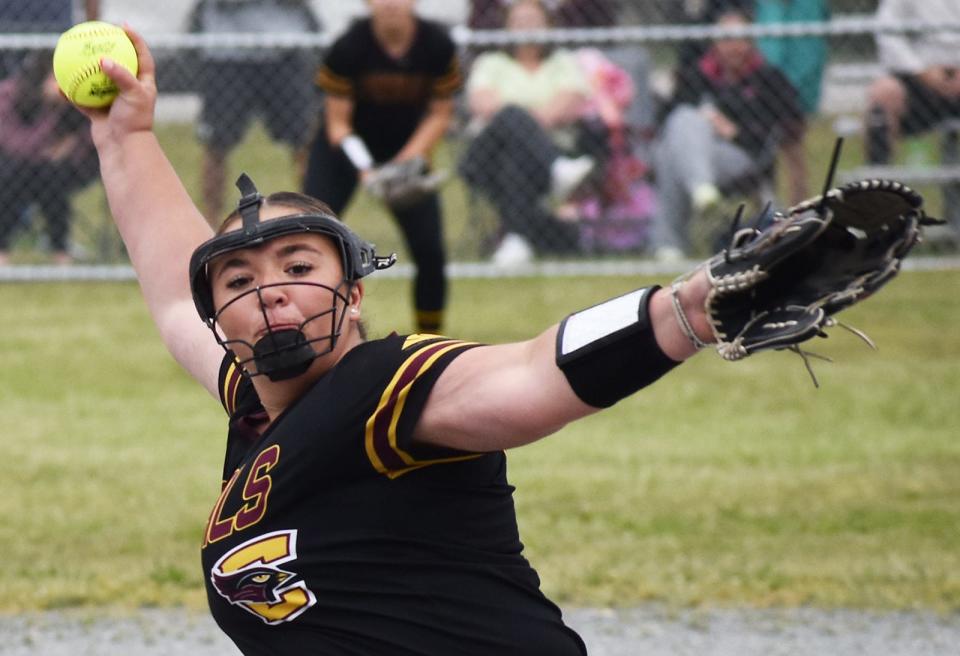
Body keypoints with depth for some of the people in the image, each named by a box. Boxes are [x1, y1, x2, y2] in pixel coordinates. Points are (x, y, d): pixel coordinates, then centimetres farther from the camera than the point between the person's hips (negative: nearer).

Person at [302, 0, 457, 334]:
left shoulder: (437, 45, -19)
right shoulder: (348, 47, -25)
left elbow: (439, 115, -7)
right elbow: (337, 123, -18)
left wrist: (410, 158, -22)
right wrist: (365, 169, -33)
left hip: (409, 148, 2)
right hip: (346, 149, -2)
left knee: (430, 250, -6)